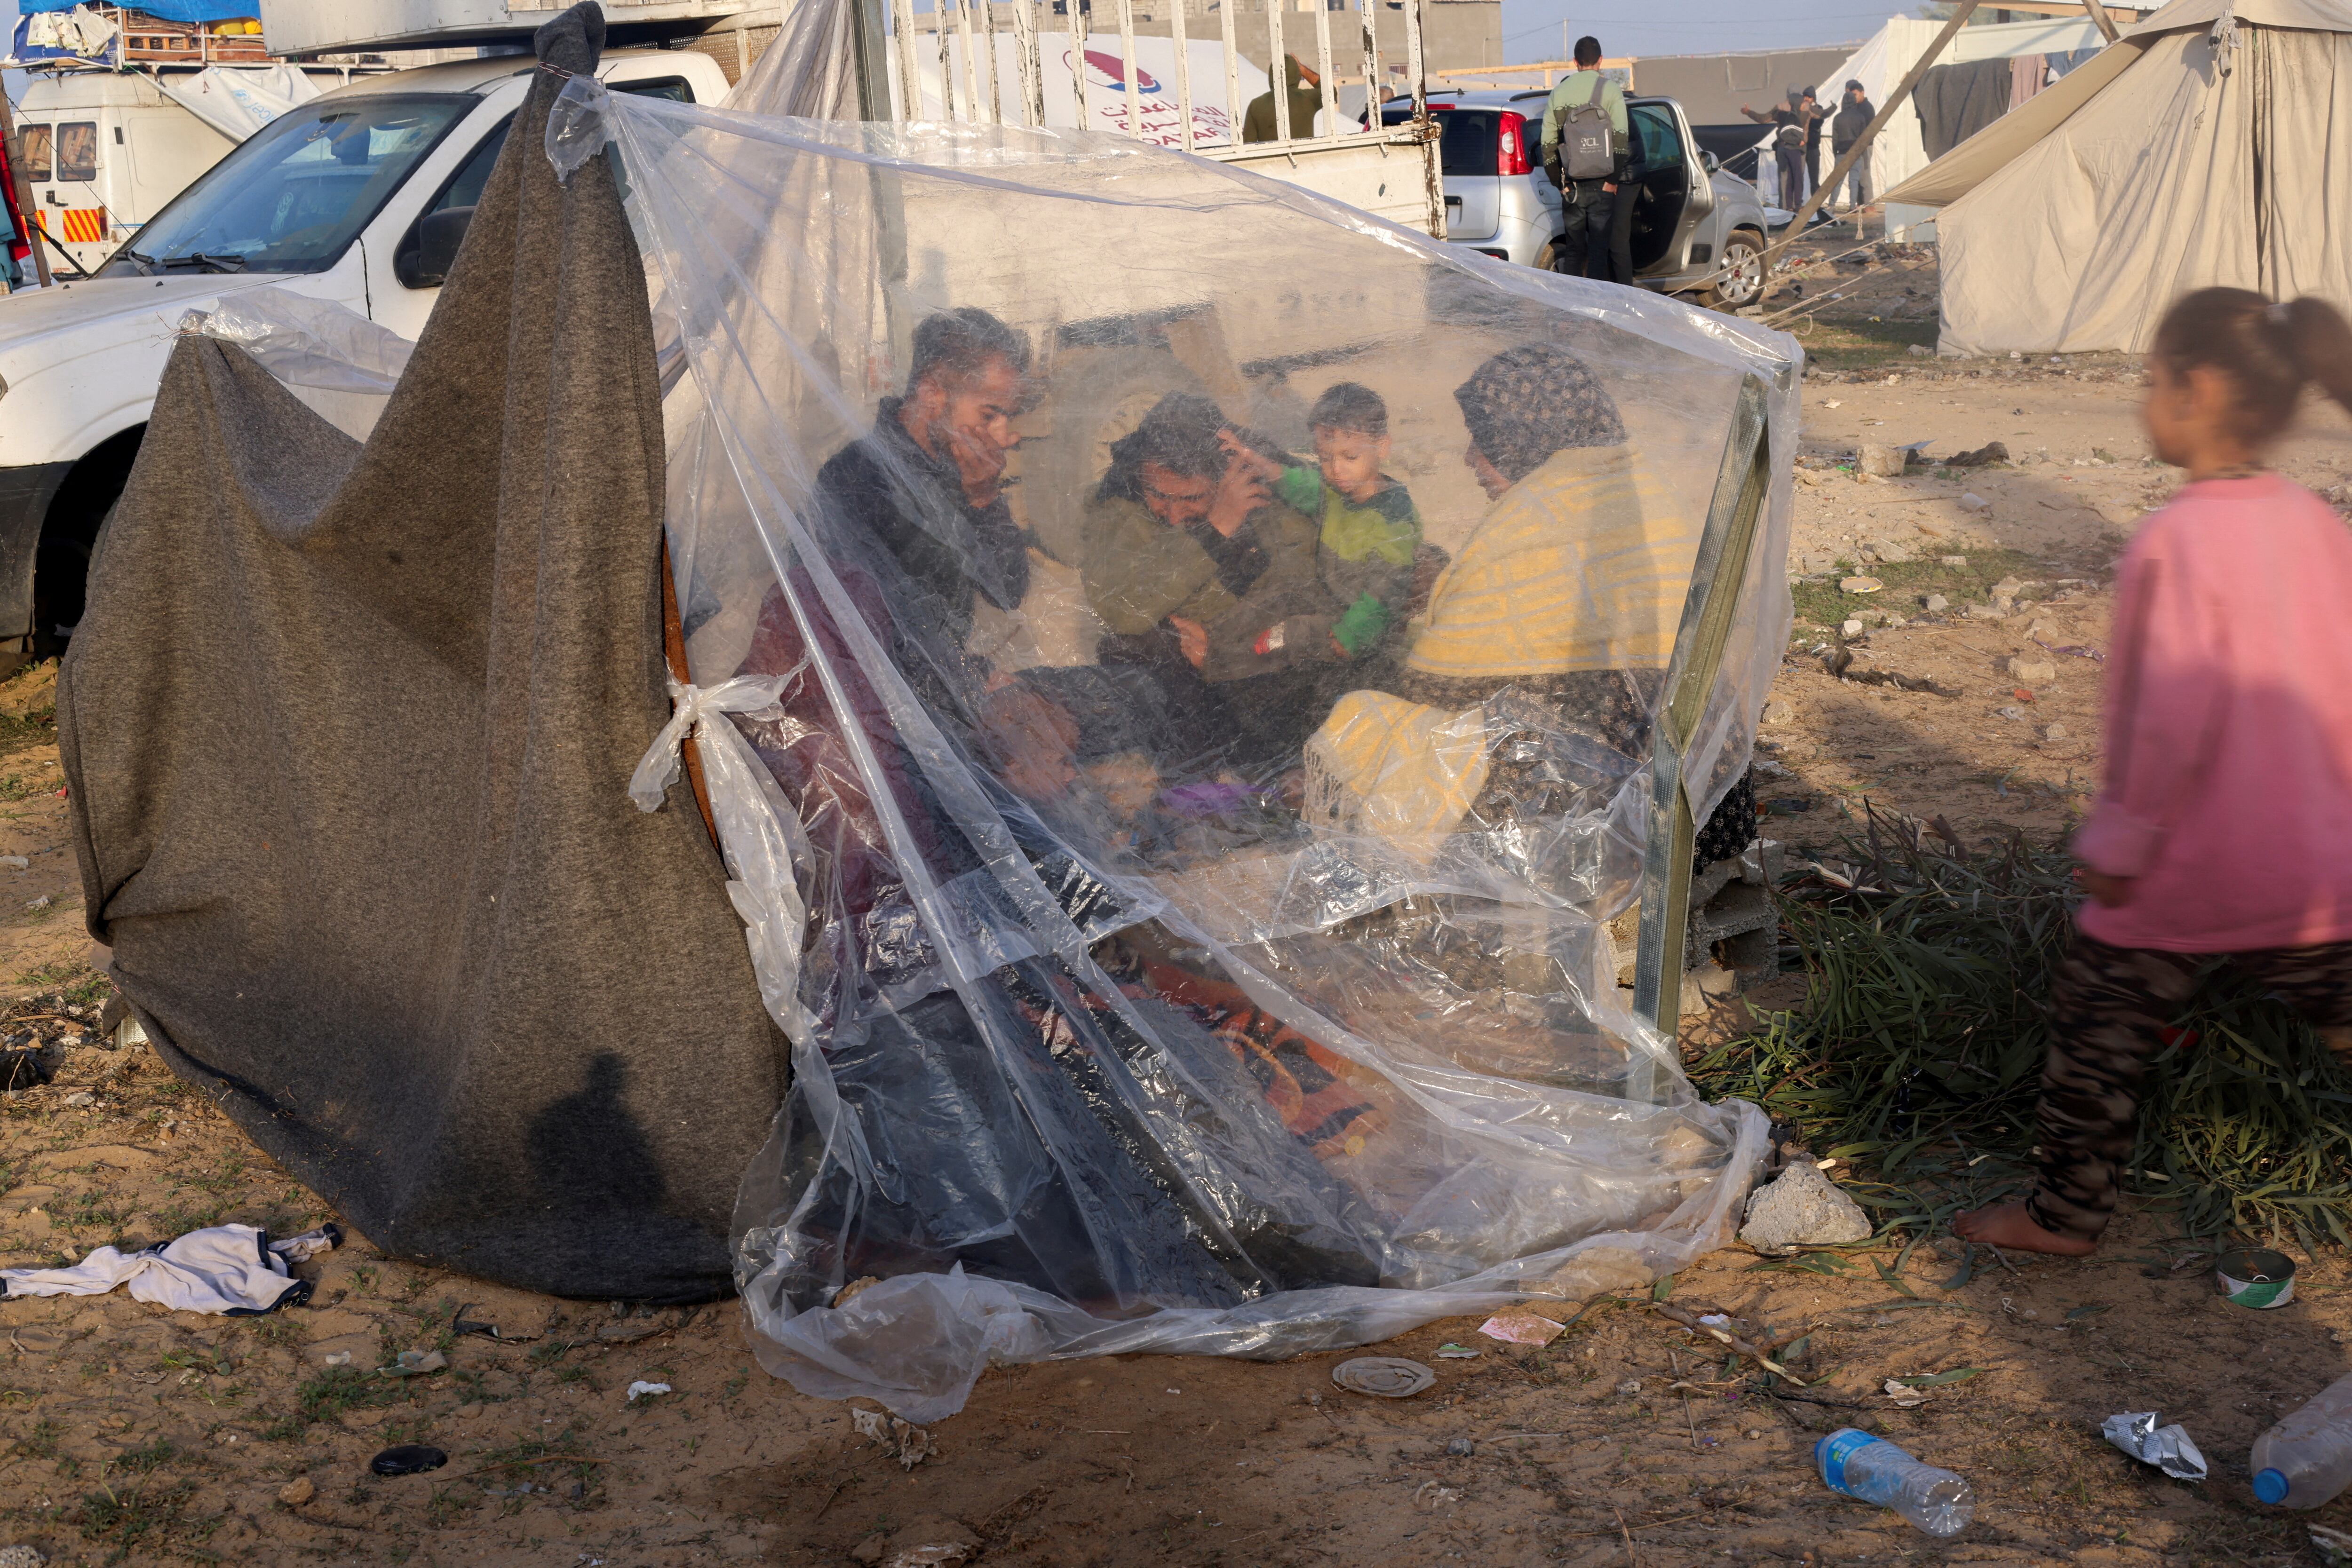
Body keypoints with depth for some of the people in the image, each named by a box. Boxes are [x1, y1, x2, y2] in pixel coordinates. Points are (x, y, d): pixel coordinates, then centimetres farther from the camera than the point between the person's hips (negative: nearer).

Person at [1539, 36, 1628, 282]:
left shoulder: (1559, 92, 9)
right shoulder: (1610, 89, -1)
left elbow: (1548, 143, 8)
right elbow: (1620, 139, -9)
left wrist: (1559, 183, 12)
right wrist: (1613, 180, -7)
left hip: (1571, 185, 3)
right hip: (1602, 186, -3)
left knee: (1573, 250, 11)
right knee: (1599, 250, -1)